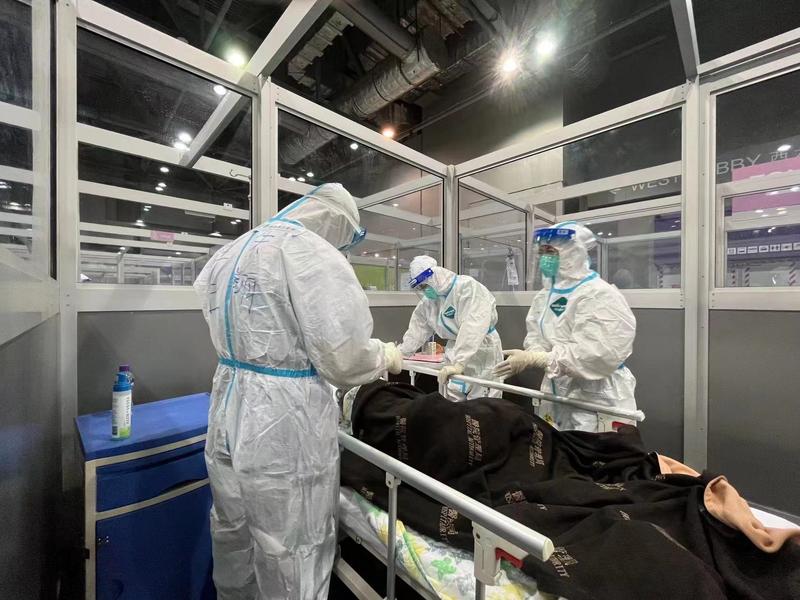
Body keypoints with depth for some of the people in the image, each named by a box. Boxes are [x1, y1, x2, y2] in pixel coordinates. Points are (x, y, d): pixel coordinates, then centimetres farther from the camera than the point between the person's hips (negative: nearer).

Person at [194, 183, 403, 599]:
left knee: (233, 534, 28)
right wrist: (385, 357, -1)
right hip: (284, 427, -8)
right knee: (292, 556, 13)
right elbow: (343, 359, -20)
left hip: (229, 412, 9)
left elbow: (247, 333, 14)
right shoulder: (315, 255, -17)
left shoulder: (230, 252, 10)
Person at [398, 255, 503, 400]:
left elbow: (473, 327, -32)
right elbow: (417, 329, 11)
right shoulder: (428, 300, 3)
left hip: (482, 354, -6)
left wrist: (459, 363, -41)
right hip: (454, 353, 6)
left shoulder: (467, 287, -20)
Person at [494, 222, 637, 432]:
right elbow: (537, 340, 2)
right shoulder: (545, 296, 6)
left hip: (597, 399, -6)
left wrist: (533, 359, -27)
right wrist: (526, 357, -20)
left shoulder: (600, 295, -17)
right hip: (556, 395, 7)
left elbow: (594, 355, -26)